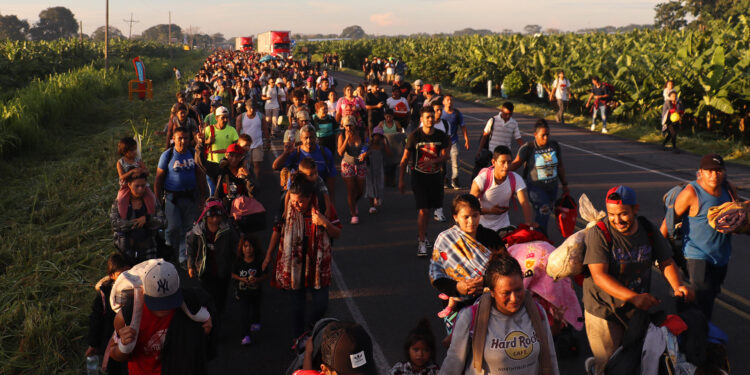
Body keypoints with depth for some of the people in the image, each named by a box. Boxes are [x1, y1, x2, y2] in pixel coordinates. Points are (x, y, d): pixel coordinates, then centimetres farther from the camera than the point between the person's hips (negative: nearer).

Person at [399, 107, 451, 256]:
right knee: (423, 210, -8)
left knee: (428, 208, 13)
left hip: (435, 176, 3)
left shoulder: (441, 136, 1)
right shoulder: (415, 136, -8)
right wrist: (401, 179, -3)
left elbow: (445, 155, -1)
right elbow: (405, 159, -3)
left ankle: (422, 234, 34)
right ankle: (422, 242, 0)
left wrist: (433, 161, -23)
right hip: (419, 176, -3)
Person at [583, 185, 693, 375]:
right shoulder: (598, 233, -19)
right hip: (604, 310, -5)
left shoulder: (648, 229, -4)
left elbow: (666, 262, 4)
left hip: (638, 308, 5)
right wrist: (634, 297, -37)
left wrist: (677, 286, -16)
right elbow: (599, 276, -26)